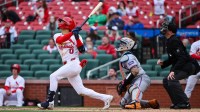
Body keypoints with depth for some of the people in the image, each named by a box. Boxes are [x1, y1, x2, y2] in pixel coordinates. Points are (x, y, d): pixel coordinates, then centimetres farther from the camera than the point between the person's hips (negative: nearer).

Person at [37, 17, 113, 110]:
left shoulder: (76, 36, 1)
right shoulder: (57, 36, 12)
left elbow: (82, 50, -11)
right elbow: (60, 40, -13)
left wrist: (77, 37, -19)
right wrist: (72, 33, -25)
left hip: (74, 64, -6)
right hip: (68, 66, 6)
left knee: (54, 76, -18)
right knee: (81, 91, 5)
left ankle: (49, 102, -17)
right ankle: (105, 98, 11)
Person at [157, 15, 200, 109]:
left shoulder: (174, 41, -19)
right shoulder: (169, 41, 12)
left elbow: (182, 58, -27)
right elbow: (173, 59, 21)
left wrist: (173, 71, -32)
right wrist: (163, 63, 5)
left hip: (188, 66, -11)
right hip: (182, 66, 11)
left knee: (172, 79, -27)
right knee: (166, 81, 13)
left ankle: (184, 103, -23)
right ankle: (177, 102, 14)